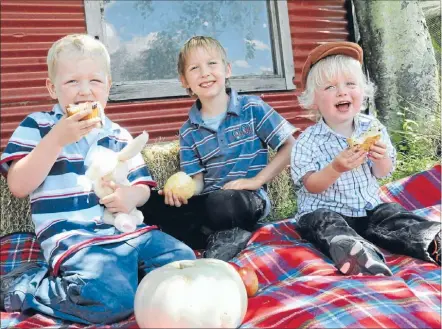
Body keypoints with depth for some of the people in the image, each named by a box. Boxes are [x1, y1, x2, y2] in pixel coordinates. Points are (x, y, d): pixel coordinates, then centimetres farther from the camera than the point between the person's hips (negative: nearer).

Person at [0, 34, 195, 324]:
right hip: (73, 237, -5)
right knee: (110, 298, -29)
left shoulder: (119, 136, 15)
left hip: (127, 230, 5)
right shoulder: (37, 126, 3)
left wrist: (132, 195, -8)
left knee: (184, 263, -10)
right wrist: (57, 139, -18)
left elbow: (142, 186, 17)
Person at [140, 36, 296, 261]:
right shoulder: (189, 132, 9)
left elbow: (290, 146, -1)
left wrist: (257, 180, -10)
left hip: (249, 199, -5)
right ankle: (226, 236, -16)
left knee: (221, 204, -40)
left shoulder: (252, 108, 1)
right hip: (207, 202, 5)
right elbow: (197, 180, 6)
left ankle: (221, 238, -9)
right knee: (148, 205, -17)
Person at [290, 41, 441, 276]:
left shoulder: (372, 127, 1)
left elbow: (382, 174, 7)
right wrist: (336, 168, -34)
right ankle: (358, 254, -58)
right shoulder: (308, 141, -11)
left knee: (393, 214, -21)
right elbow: (311, 186, -15)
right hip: (324, 212, -5)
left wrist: (380, 158, -18)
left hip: (369, 208, 5)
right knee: (326, 225, -35)